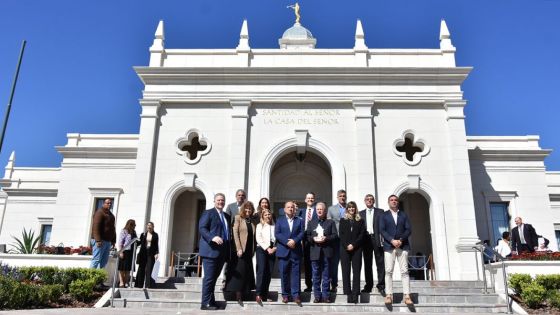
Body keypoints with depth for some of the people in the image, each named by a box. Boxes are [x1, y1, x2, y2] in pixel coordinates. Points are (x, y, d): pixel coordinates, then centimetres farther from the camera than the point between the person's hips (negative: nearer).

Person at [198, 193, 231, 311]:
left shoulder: (227, 216, 21)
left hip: (222, 252, 7)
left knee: (214, 277, 11)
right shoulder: (208, 213, -1)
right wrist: (212, 237, -27)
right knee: (209, 277, -6)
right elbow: (202, 228, -11)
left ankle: (211, 301, 16)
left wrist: (228, 251, 14)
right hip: (211, 250, -7)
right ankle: (205, 303, -1)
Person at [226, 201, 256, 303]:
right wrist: (239, 248, -16)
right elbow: (235, 233, -8)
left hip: (249, 250, 5)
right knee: (239, 272, -3)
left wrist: (253, 250, 5)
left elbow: (253, 236, 13)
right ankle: (238, 296, 3)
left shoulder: (252, 221, 13)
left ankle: (243, 293, 14)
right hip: (240, 249, -5)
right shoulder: (238, 218, -1)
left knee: (247, 272, 7)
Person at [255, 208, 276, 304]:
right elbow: (258, 239, -3)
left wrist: (274, 248, -8)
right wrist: (267, 248, -10)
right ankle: (258, 294, -14)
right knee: (261, 271, -14)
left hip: (272, 250, 3)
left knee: (269, 273, 1)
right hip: (262, 249, -3)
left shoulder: (274, 226, 12)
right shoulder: (260, 226, 7)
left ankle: (265, 294, 9)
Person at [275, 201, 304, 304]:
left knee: (295, 273, 1)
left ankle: (295, 295, 6)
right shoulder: (280, 220, 10)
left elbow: (302, 233, 2)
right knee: (284, 274, 2)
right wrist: (287, 242, -13)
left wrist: (294, 241, -16)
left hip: (296, 251, 0)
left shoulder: (300, 220, 13)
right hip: (283, 251, 0)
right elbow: (277, 234, -1)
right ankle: (285, 294, 11)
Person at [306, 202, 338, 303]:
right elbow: (307, 236, 9)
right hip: (315, 252, 1)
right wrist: (313, 239, -10)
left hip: (326, 252, -1)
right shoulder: (311, 223, 16)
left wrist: (326, 238, -15)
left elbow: (335, 235, 1)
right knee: (316, 276, 5)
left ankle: (325, 296, 9)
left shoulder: (330, 222, 10)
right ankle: (317, 296, 12)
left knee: (326, 275, 2)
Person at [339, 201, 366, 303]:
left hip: (356, 248, 0)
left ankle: (355, 293, -4)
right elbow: (341, 234, 4)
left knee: (356, 271, -4)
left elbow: (362, 234, 2)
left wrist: (353, 245, -10)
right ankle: (348, 293, 0)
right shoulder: (343, 220, 12)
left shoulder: (360, 221, 11)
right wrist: (346, 245, -10)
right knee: (346, 271, -2)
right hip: (345, 249, 1)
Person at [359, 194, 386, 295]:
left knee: (380, 263, -3)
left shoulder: (380, 212, 8)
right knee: (367, 264, 6)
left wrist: (382, 240, -9)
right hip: (366, 240, 2)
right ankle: (368, 286, 12)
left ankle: (381, 286, 2)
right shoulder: (361, 214, 15)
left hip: (377, 239, -2)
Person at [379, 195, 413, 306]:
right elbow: (382, 230, -1)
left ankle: (407, 296, -5)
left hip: (403, 246, 1)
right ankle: (389, 295, -5)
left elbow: (409, 229, 5)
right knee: (388, 271, -5)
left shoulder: (404, 215, 15)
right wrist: (392, 240, -14)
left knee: (404, 271, -4)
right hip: (389, 246, -1)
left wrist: (401, 240, -11)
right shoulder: (384, 215, 11)